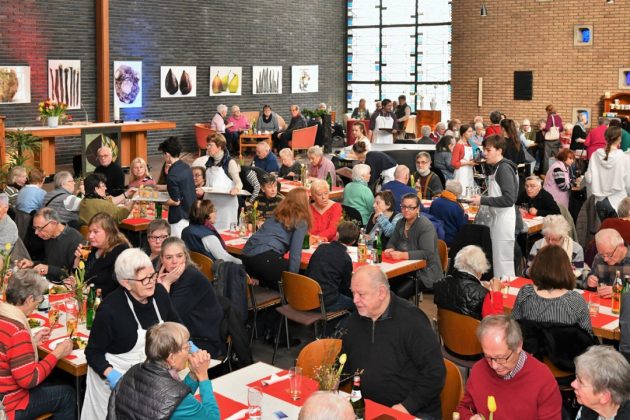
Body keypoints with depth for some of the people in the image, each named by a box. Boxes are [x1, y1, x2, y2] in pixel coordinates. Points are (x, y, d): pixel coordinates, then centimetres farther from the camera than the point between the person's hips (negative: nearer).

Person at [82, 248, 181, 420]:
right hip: (119, 375, -4)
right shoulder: (110, 310, -23)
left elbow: (174, 323, 12)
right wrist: (110, 375, -26)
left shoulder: (159, 292, -8)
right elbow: (93, 352, -11)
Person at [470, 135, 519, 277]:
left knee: (503, 261, -3)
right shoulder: (495, 168, 12)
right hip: (497, 218, 9)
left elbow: (509, 199, -23)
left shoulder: (504, 168, -15)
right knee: (497, 260, 14)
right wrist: (481, 198, 4)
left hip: (504, 220, -9)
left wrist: (483, 200, -19)